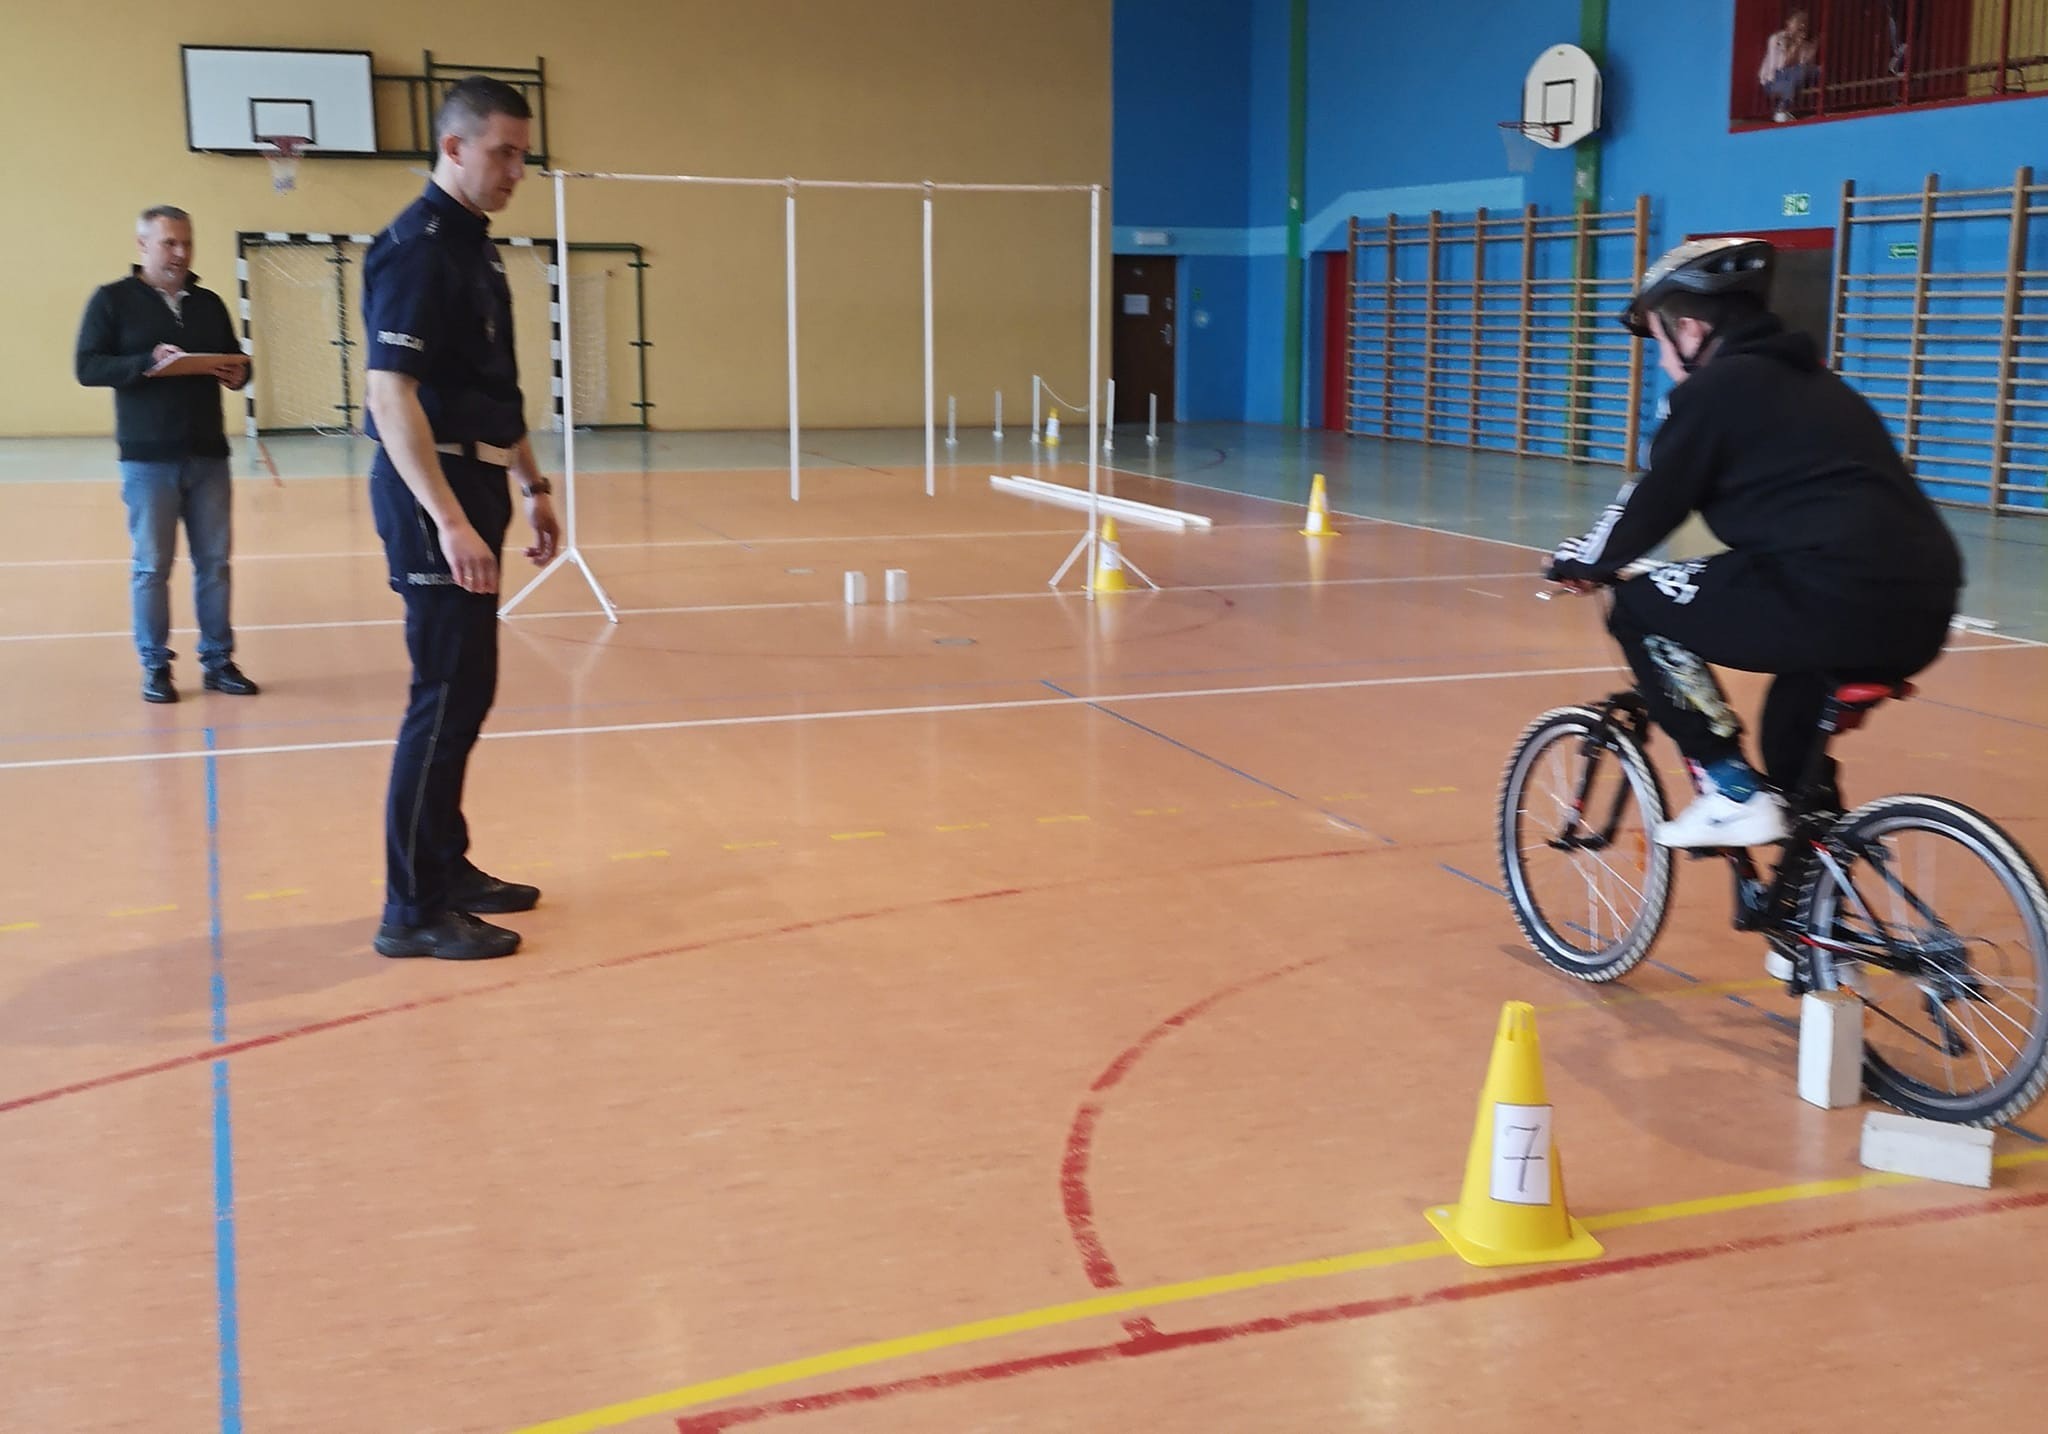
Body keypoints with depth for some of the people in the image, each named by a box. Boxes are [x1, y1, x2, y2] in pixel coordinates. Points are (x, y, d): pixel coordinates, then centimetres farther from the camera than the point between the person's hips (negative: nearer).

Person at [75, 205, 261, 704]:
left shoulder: (209, 303, 13)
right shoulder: (112, 299, 0)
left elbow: (235, 361, 18)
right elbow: (88, 367, -8)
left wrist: (238, 374, -6)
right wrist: (147, 364, -23)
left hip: (208, 454, 4)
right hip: (148, 458, -4)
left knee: (214, 561, 6)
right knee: (151, 565, 1)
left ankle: (218, 660, 15)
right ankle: (155, 667, 10)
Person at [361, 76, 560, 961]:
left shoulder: (473, 244, 14)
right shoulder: (416, 248, -15)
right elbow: (391, 395, -23)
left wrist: (530, 483, 21)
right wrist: (448, 520, -29)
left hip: (471, 487, 10)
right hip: (434, 495, -10)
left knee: (464, 691, 15)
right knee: (448, 696, -7)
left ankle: (446, 866, 27)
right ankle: (414, 910, 0)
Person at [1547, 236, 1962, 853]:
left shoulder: (1716, 387, 0)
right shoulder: (1809, 379, 26)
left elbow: (1655, 502, 5)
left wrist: (1579, 561, 23)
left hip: (1839, 603, -9)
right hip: (1922, 612, 9)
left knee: (1640, 607, 6)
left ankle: (1730, 790, 4)